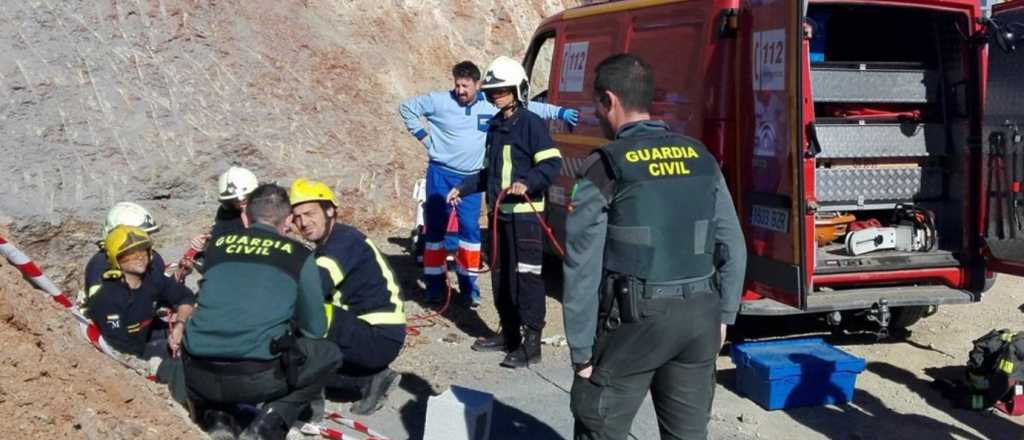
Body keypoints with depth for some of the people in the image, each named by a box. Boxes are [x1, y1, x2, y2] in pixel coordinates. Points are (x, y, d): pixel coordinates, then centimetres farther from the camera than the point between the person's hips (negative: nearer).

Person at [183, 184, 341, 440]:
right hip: (256, 378, -3)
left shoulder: (216, 244, 16)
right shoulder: (299, 255, 8)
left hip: (199, 377, 4)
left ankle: (217, 420, 13)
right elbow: (315, 330, 14)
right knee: (328, 354, 23)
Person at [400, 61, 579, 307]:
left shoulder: (492, 105, -2)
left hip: (471, 178, 2)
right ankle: (434, 284, 12)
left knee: (470, 229, -2)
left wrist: (560, 112, 2)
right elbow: (407, 108, 3)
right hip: (441, 173, -1)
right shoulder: (439, 101, -7)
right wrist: (424, 137, -1)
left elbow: (529, 108, 5)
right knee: (435, 228, 2)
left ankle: (468, 283, 11)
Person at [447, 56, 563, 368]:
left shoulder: (531, 123, -8)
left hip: (524, 213, -9)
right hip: (499, 212, 9)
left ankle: (531, 344, -5)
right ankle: (508, 333, 27)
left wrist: (527, 183, -29)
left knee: (526, 277, -8)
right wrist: (462, 189, 21)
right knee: (501, 275, 15)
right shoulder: (494, 127, 17)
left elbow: (552, 164, -16)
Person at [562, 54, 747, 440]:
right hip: (700, 317, 5)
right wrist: (723, 316, 16)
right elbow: (733, 248, 8)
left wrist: (581, 349, -5)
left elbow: (583, 267, -11)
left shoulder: (605, 168, -10)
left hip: (634, 320, -5)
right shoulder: (702, 158, 6)